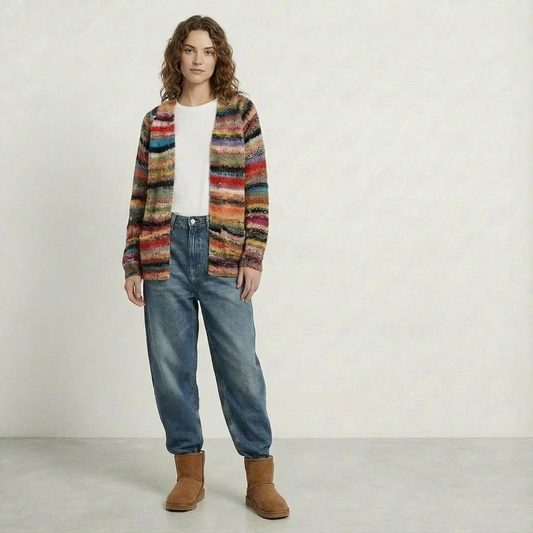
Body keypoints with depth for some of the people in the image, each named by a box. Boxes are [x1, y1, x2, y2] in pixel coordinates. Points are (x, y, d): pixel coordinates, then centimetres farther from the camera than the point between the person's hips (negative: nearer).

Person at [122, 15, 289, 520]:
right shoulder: (155, 121, 12)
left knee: (240, 364, -3)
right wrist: (132, 265, 5)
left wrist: (253, 257, -5)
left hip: (223, 253, -2)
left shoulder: (240, 112, 7)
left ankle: (259, 477, 9)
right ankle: (189, 473, 19)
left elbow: (257, 190, 3)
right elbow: (140, 197, 11)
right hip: (164, 253, 2)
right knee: (170, 365, 5)